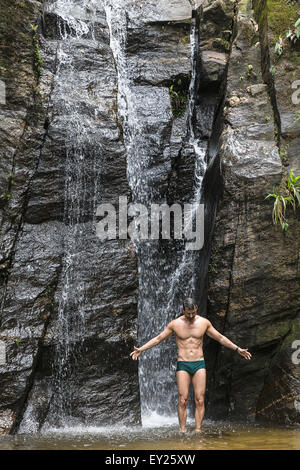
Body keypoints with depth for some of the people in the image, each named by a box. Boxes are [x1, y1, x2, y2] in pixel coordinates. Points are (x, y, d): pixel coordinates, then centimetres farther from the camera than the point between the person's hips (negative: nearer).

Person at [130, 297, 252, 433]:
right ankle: (183, 431, 1)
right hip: (182, 365, -1)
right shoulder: (175, 324, 0)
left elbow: (220, 338, 14)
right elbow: (158, 338, 7)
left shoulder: (204, 322, 4)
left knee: (200, 400, -5)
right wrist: (140, 349, -1)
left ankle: (198, 430, 0)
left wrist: (238, 349, 12)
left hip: (199, 364, 1)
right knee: (182, 400, -6)